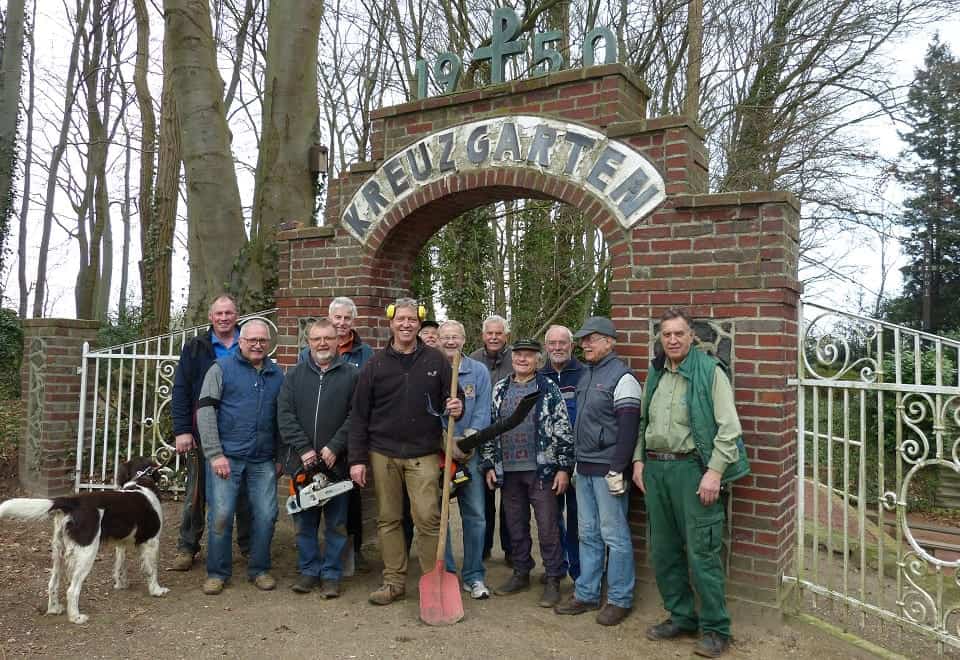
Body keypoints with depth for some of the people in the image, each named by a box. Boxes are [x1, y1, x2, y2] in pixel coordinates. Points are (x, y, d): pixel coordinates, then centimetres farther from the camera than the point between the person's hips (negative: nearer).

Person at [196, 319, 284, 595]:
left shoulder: (277, 375, 11)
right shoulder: (222, 368, 0)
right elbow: (205, 410, -5)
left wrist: (281, 456, 12)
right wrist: (215, 454, -11)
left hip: (264, 460, 3)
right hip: (227, 456, -3)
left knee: (266, 515, 3)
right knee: (221, 516, 0)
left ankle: (259, 569, 21)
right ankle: (217, 572, 18)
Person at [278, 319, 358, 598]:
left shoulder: (352, 375, 2)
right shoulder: (295, 375, 9)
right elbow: (285, 415, 0)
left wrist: (334, 448, -15)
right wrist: (304, 449, -11)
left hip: (337, 463, -2)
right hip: (301, 462, 2)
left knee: (337, 524, 5)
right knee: (304, 522, 11)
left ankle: (331, 574, 18)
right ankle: (309, 570, 25)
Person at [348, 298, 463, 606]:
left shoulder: (436, 360, 3)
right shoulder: (375, 365, 3)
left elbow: (451, 399, 9)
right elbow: (359, 415, 3)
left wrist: (457, 408, -16)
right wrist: (357, 459, -1)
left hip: (423, 453, -1)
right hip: (382, 453, 2)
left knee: (428, 518, -4)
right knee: (388, 520, 9)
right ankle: (394, 581, 21)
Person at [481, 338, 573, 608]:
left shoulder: (549, 388, -3)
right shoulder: (499, 390, 9)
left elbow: (563, 430, -5)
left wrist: (563, 468, -8)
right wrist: (488, 465, 7)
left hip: (541, 470, -4)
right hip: (508, 471, 4)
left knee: (548, 528, 1)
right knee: (515, 527, 14)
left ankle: (553, 580, 13)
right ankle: (521, 574, 29)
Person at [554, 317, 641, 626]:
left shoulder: (621, 376, -11)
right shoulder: (585, 375, 14)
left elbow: (628, 427, -16)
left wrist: (617, 470, -19)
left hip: (607, 469, -8)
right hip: (584, 469, 8)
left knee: (614, 536, 1)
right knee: (588, 534, 14)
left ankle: (620, 600, 13)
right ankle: (586, 594, 24)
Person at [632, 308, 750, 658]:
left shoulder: (709, 371, -7)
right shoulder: (655, 374, 12)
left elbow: (729, 427, -11)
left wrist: (715, 471, -17)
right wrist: (639, 459, 11)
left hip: (692, 468, -6)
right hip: (654, 469, 6)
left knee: (701, 552, -2)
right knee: (663, 550, 13)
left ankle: (716, 629, 13)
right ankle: (681, 616, 29)